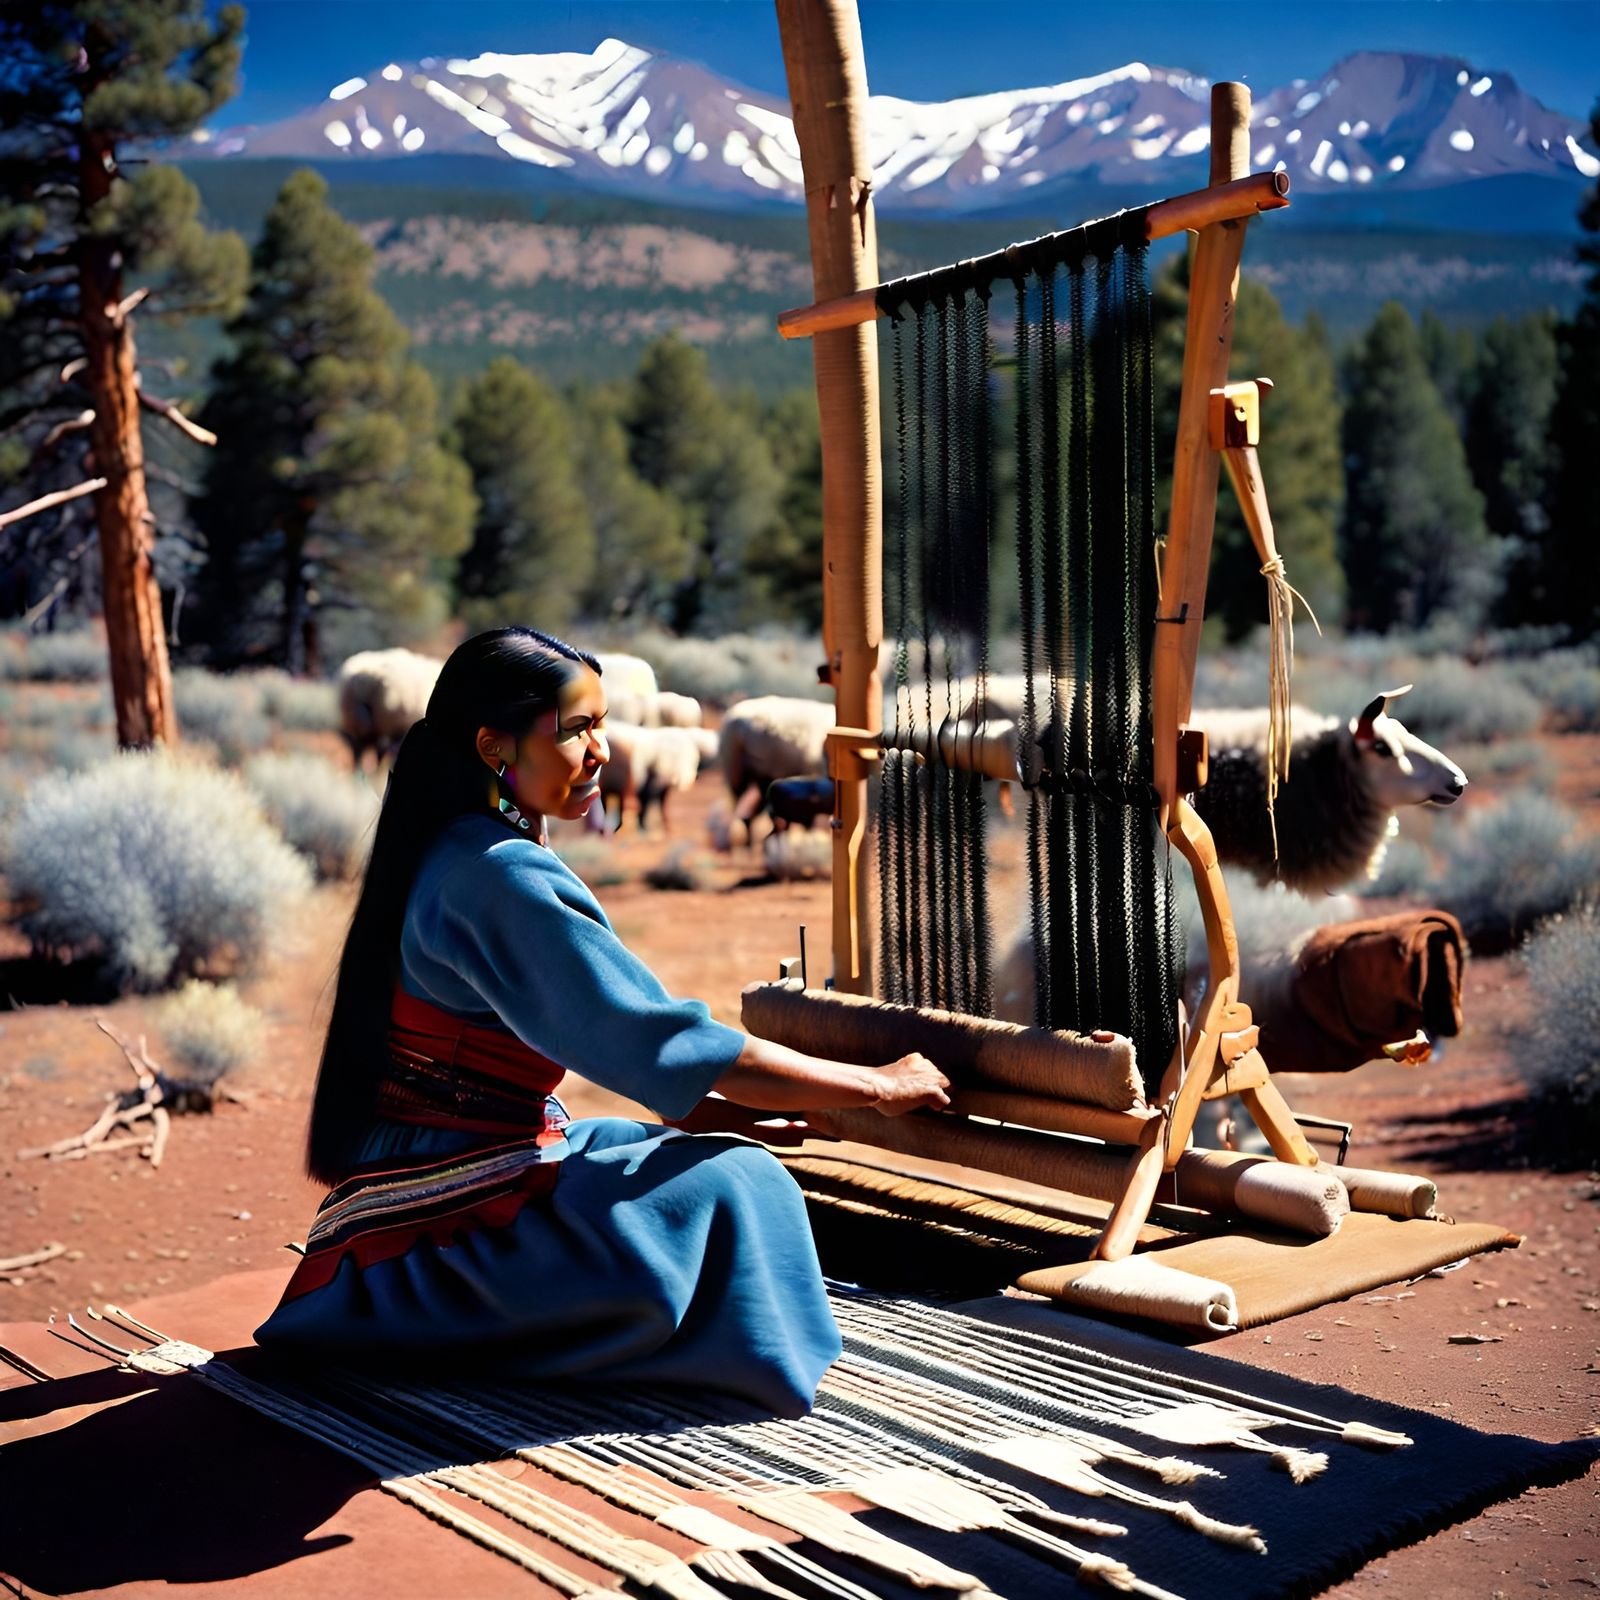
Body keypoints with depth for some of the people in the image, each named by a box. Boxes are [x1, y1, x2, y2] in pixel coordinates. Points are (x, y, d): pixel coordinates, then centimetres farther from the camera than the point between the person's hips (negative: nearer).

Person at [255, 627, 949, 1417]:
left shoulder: (447, 853, 10)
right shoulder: (502, 877, -20)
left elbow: (613, 1033, 15)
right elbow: (671, 1043, -21)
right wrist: (875, 1085, -12)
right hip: (437, 1234, -10)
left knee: (687, 1156, 18)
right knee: (736, 1188, -18)